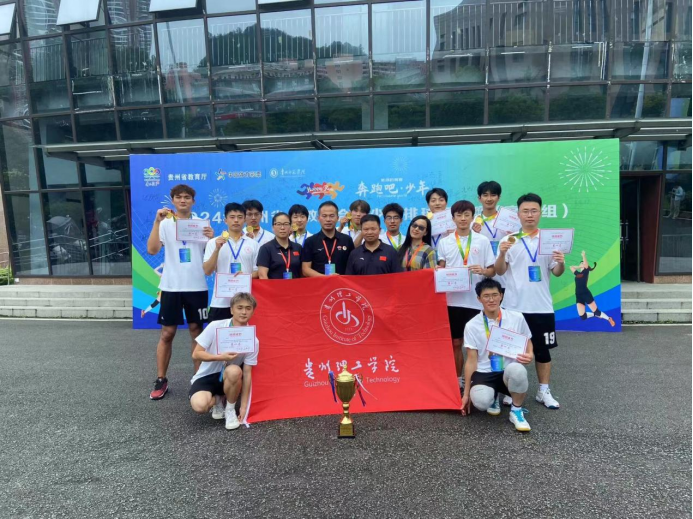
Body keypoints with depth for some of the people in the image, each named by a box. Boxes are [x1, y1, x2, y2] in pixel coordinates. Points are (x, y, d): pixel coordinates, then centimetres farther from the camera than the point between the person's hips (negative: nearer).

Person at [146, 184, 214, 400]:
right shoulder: (165, 224, 2)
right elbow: (152, 250, -12)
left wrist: (212, 239, -15)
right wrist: (156, 222, -19)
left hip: (196, 286, 1)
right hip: (171, 286, -1)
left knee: (197, 331, 8)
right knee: (167, 333, 5)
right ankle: (161, 380, 16)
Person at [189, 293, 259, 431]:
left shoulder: (253, 341, -11)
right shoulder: (215, 327, -15)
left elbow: (247, 374, -8)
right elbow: (196, 354, -12)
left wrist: (244, 406, -10)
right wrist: (221, 357, -28)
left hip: (229, 378, 1)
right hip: (207, 376, -1)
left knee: (234, 371, -36)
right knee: (200, 406, -32)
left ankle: (230, 409, -8)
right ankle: (217, 400, 7)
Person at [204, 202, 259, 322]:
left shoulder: (253, 244, 6)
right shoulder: (214, 243, 4)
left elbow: (258, 272, 6)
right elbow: (207, 271, -4)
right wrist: (217, 249, -16)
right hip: (220, 302, -1)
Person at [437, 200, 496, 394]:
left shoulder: (483, 241, 3)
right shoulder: (444, 242, 7)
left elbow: (492, 270, 4)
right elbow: (441, 270, 11)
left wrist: (483, 271, -17)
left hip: (476, 300, -1)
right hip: (452, 299, 1)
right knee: (455, 343, 9)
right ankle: (458, 380, 23)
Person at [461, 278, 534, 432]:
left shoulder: (517, 318, -1)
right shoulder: (472, 325, -3)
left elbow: (527, 343, 14)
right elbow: (471, 361, 0)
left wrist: (529, 355, -12)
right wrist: (466, 393, 1)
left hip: (510, 372, 0)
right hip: (484, 374, 0)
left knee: (517, 369, -39)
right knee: (481, 401, -34)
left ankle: (516, 411, -8)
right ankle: (493, 398, 9)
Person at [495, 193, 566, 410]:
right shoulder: (508, 240, 1)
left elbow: (557, 272, 3)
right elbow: (499, 271, -5)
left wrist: (561, 262, -18)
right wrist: (502, 254, -22)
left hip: (541, 306, 1)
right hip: (514, 306, -1)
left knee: (543, 349, 10)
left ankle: (544, 391, 24)